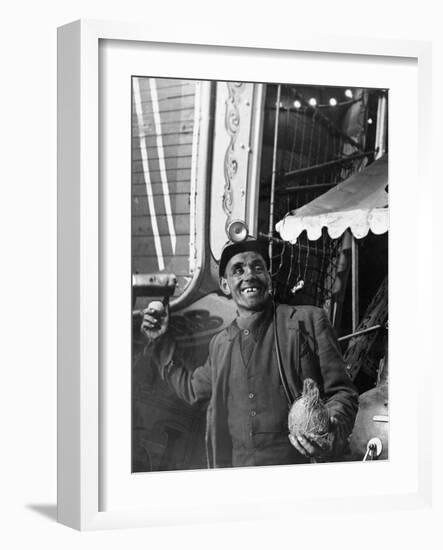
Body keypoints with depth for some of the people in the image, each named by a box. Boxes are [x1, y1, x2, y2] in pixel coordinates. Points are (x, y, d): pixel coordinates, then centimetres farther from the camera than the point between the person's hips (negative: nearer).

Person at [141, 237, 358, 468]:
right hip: (232, 465, 5)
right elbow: (192, 388, 31)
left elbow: (341, 393, 0)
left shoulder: (309, 321, 0)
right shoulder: (220, 344, 14)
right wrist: (160, 341, 25)